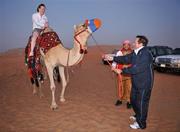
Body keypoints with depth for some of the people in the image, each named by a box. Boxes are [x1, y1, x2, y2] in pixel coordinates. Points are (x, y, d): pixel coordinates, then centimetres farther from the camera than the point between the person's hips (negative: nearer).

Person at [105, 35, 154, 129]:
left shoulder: (146, 54, -24)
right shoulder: (135, 53, 3)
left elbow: (136, 68, -28)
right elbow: (126, 59, 10)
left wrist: (122, 71, -22)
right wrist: (113, 58, 7)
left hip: (144, 83, -9)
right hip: (136, 82, 9)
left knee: (141, 102, 3)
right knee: (133, 100, 22)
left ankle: (140, 123, 21)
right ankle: (138, 116, 45)